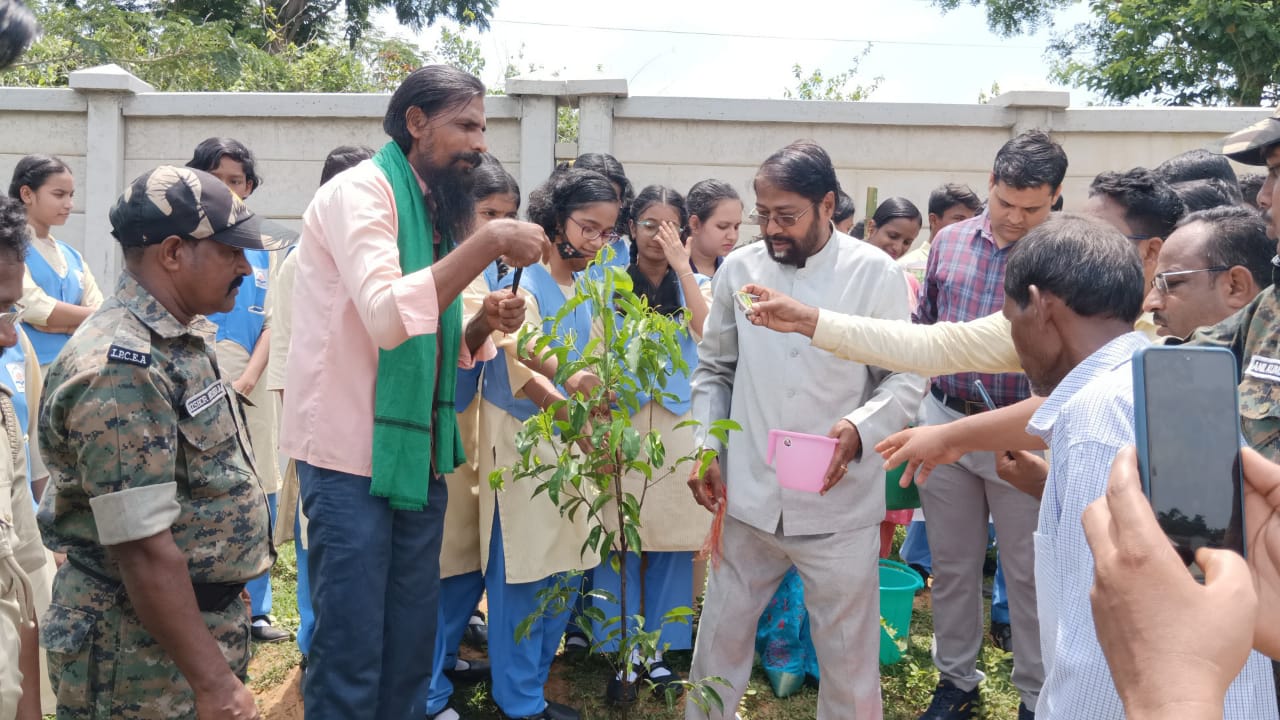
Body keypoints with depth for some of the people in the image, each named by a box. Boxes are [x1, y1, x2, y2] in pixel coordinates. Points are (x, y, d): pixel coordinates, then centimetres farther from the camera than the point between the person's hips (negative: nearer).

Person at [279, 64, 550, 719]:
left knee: (411, 646, 14)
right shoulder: (362, 190, -10)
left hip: (419, 457, 8)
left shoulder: (434, 210, 14)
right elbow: (387, 315, -27)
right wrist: (489, 241, -25)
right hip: (354, 456, -8)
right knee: (351, 647, 1)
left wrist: (483, 326, -3)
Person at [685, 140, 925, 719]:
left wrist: (859, 428, -22)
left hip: (839, 505, -2)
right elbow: (713, 369, 11)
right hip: (748, 498, 3)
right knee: (720, 636, 16)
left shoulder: (876, 274, -7)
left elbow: (906, 376, -4)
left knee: (848, 652, 11)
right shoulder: (738, 268, 2)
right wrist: (706, 448, 2)